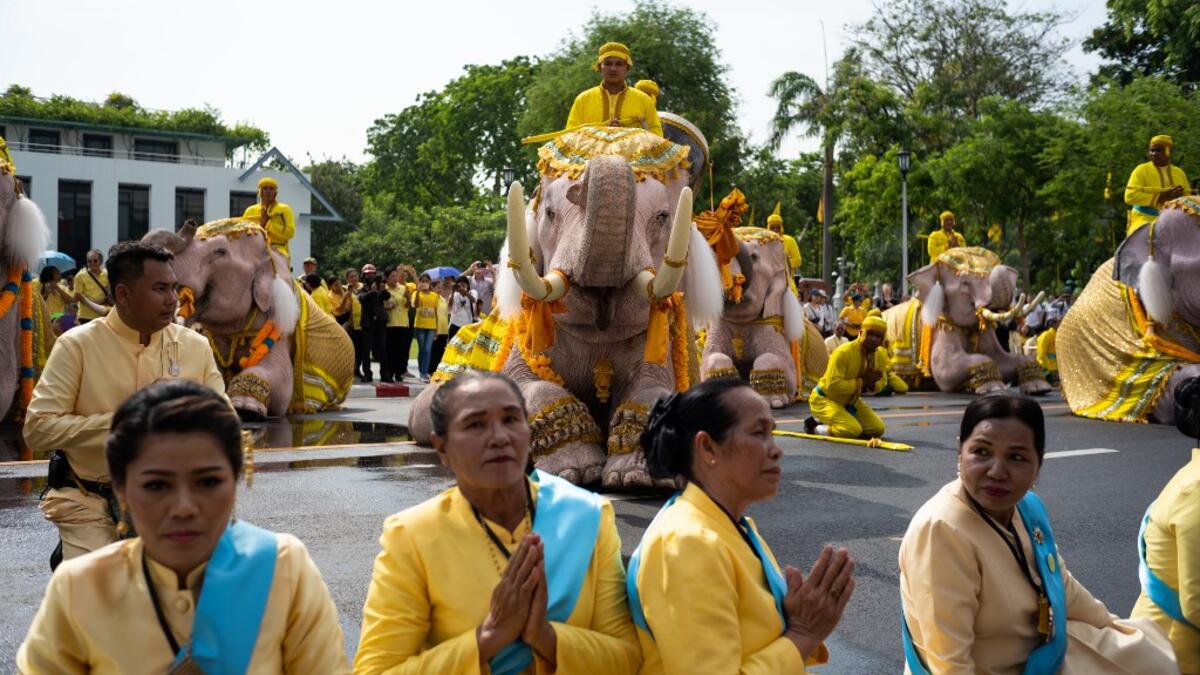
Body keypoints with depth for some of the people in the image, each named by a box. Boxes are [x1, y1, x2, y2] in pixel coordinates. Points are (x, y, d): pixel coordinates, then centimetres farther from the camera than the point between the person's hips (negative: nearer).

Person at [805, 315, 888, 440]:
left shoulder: (881, 355, -4)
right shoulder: (843, 353, -27)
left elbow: (882, 382, 9)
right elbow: (833, 385, -32)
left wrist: (871, 384, -16)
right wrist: (862, 381, -29)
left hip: (851, 401, 8)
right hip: (825, 399, -8)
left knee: (877, 429, -1)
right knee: (853, 430, -27)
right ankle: (815, 426, -1)